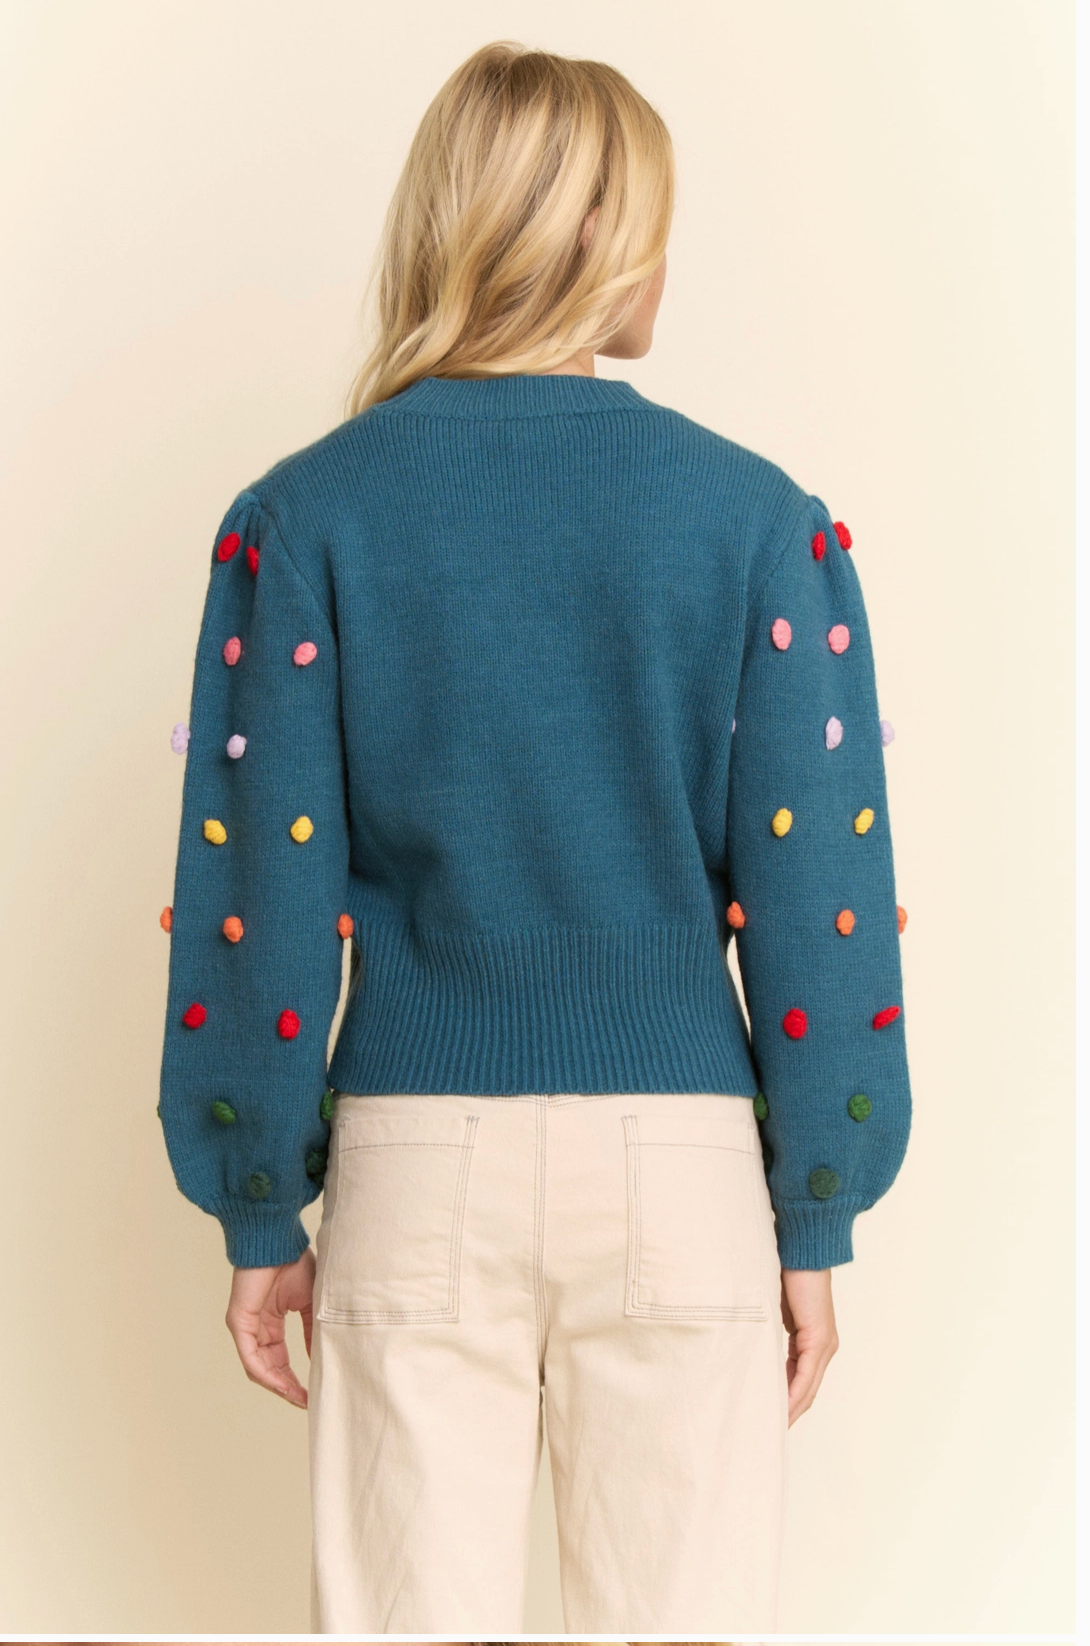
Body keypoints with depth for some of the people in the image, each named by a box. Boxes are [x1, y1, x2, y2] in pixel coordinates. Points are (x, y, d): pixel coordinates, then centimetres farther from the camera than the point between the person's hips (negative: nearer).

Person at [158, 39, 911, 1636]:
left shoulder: (305, 515, -2)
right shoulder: (759, 518, -2)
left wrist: (258, 1217, 7)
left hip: (414, 1161, 1)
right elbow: (811, 888, -2)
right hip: (682, 1162, 0)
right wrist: (818, 1219, 7)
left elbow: (258, 893, -2)